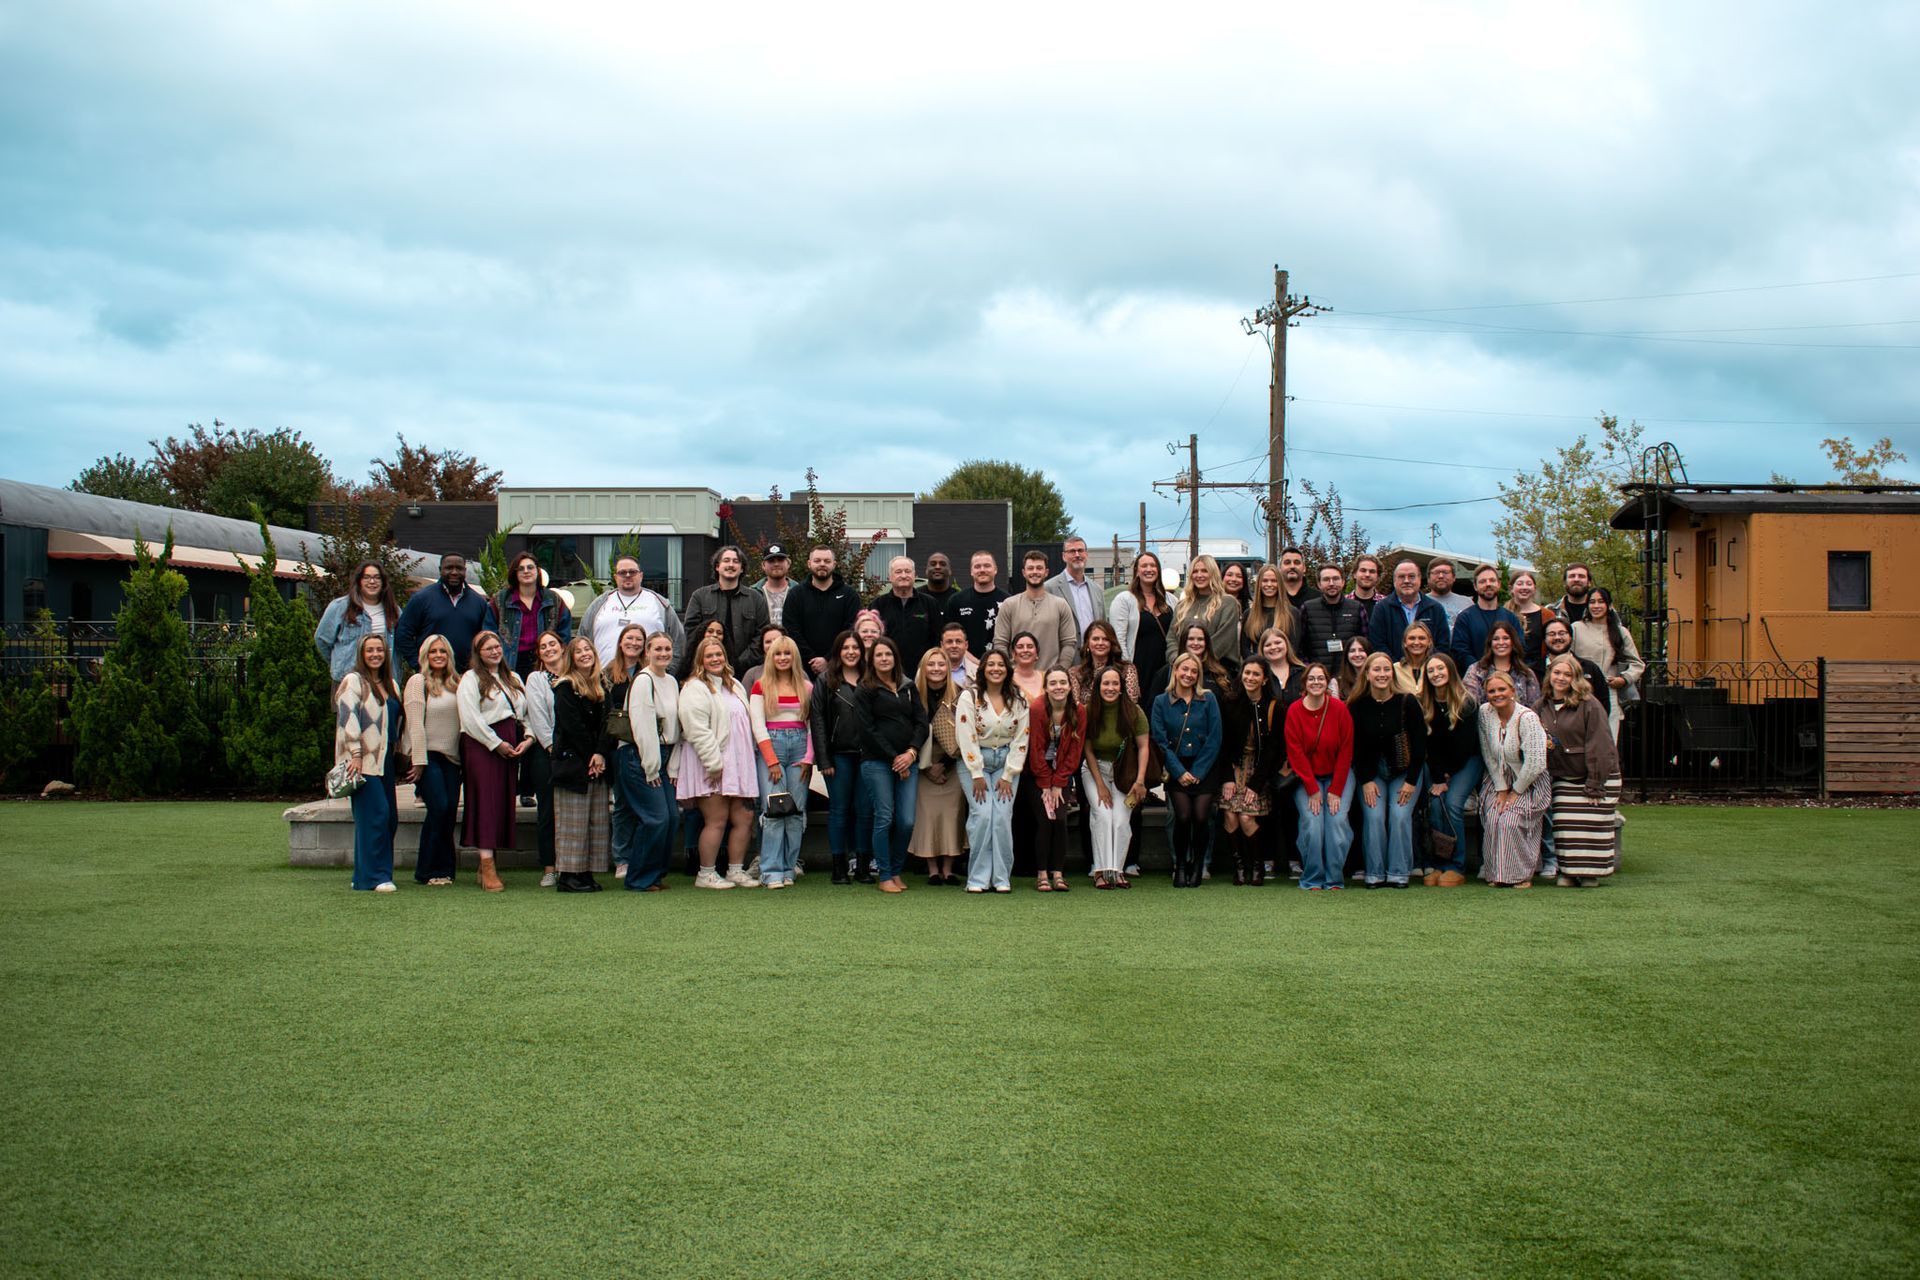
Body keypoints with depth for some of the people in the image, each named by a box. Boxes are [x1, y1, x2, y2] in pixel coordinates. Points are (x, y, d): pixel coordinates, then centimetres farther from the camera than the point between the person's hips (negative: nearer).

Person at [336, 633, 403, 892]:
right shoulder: (353, 681, -4)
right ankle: (373, 876, -11)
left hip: (385, 760, 8)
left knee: (390, 818, 5)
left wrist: (399, 755, 21)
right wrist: (355, 754, -20)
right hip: (364, 762, -8)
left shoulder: (390, 685, 19)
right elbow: (348, 717, -13)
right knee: (375, 815, -14)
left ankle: (365, 874, 13)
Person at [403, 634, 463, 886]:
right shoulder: (418, 682, -2)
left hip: (452, 756, 5)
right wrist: (419, 761, -13)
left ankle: (444, 869, 8)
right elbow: (416, 724, -8)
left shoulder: (456, 683, 14)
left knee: (450, 811, 0)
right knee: (439, 808, -12)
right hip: (428, 754, -5)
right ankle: (427, 872, -2)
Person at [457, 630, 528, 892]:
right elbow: (470, 718, -11)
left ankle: (487, 864, 9)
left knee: (504, 803, 4)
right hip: (482, 745, -7)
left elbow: (526, 713, 18)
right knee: (487, 802, -11)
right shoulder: (471, 679, 0)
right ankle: (488, 868, -15)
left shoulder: (513, 679, 21)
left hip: (511, 746, 7)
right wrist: (496, 743, -13)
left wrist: (528, 738, -1)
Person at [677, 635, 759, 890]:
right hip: (710, 766, -8)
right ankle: (706, 874, 2)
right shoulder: (695, 688, -7)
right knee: (717, 820, -7)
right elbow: (697, 730, -16)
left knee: (744, 817, 5)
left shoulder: (734, 686, 19)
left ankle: (736, 870, 16)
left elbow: (746, 723, 23)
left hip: (737, 764, 8)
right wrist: (714, 762, -20)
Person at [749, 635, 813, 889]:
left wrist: (809, 758, -1)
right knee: (773, 810, -11)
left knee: (797, 811, 0)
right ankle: (772, 871, -10)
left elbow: (812, 724, 10)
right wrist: (772, 761, -9)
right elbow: (758, 726, -2)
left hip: (799, 748, 3)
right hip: (770, 747, -3)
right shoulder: (760, 687, 4)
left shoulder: (806, 687, 12)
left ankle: (788, 868, 6)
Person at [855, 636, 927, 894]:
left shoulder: (909, 688, 16)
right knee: (884, 818, -8)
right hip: (876, 763, -4)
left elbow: (921, 722, 11)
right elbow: (867, 730, -4)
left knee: (907, 821, -4)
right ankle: (885, 877, -1)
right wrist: (893, 758, -8)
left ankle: (897, 872, 12)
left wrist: (912, 752, -5)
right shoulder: (866, 691, 3)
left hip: (907, 763, 4)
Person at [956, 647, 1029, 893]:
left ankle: (1002, 878, -4)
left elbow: (1020, 740, 3)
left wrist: (1008, 776, -3)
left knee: (1002, 816, -11)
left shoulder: (1018, 701, 5)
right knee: (981, 815, -15)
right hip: (974, 761, -2)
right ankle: (978, 878, -9)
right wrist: (977, 775, -12)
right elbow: (966, 737, -9)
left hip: (1006, 762, 2)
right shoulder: (969, 697, -5)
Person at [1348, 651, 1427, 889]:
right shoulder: (1357, 706, -8)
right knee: (1374, 816, -16)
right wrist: (1366, 781, -10)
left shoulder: (1407, 702, -11)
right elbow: (1355, 747, -3)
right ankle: (1375, 874, -8)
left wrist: (1411, 781, -11)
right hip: (1371, 772, 1)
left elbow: (1420, 744, -8)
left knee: (1399, 816, -17)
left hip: (1405, 771, -1)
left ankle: (1399, 873, -8)